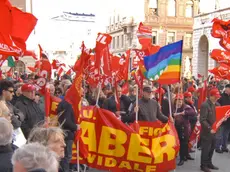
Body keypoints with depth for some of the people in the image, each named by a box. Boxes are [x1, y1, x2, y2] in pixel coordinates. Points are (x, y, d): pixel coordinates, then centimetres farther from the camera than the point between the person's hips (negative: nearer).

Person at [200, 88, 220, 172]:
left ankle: (209, 163, 32)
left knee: (212, 148, 16)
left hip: (214, 130, 8)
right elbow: (202, 120, -21)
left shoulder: (216, 105, 8)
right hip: (206, 132, -8)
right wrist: (209, 129, -25)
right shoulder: (205, 105, -17)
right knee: (206, 149, 2)